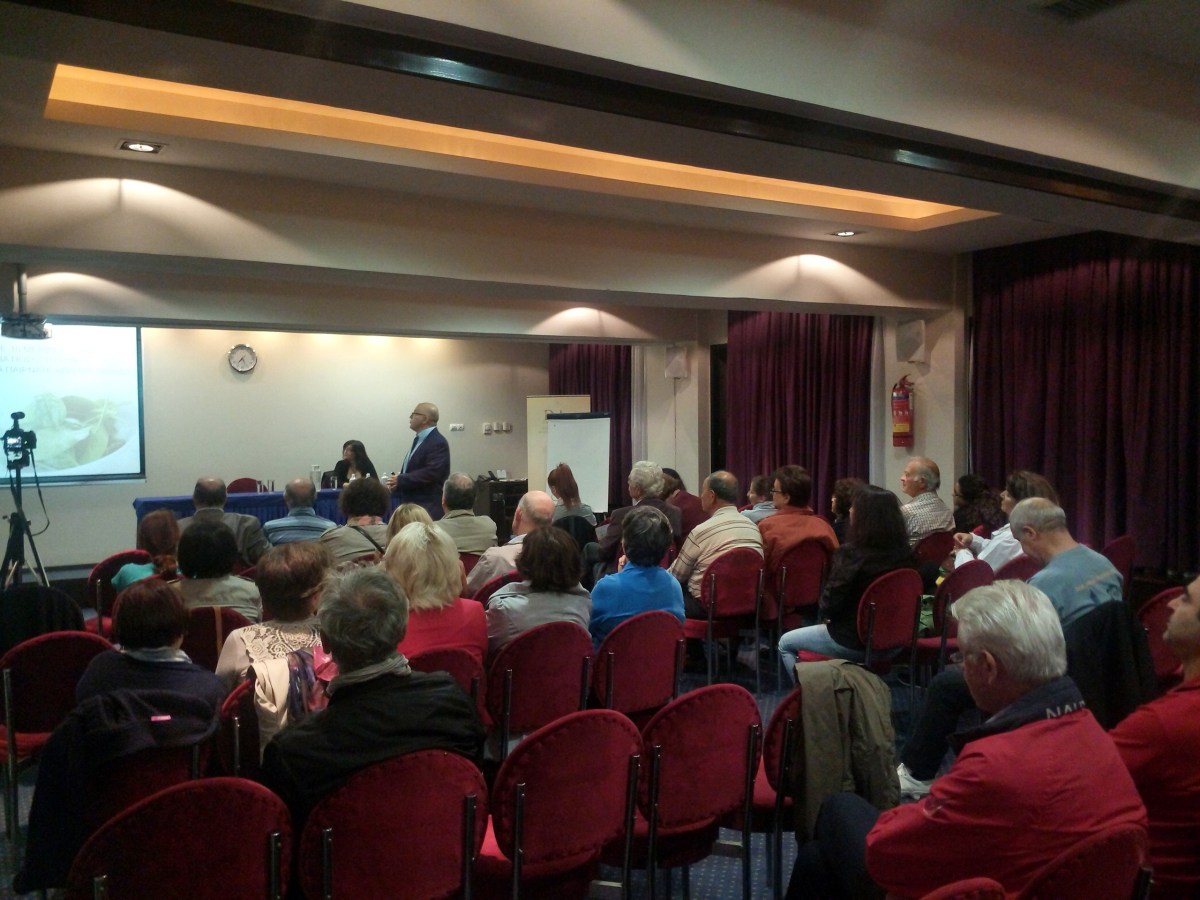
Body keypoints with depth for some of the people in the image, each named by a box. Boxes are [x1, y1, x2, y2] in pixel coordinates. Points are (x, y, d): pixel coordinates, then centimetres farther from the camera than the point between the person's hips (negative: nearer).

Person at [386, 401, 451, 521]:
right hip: (412, 503, 9)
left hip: (428, 507, -9)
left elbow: (431, 472, -25)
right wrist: (397, 484, 4)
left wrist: (400, 480, -19)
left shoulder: (438, 443, -15)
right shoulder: (419, 439, 17)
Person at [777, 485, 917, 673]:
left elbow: (827, 606, -21)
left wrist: (824, 612, 3)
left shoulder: (850, 554, -25)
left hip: (853, 642, -6)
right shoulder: (905, 553, -9)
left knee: (785, 643, 17)